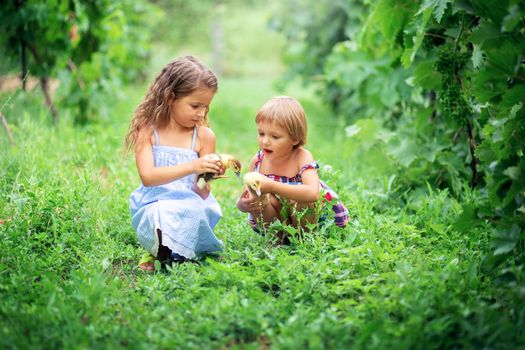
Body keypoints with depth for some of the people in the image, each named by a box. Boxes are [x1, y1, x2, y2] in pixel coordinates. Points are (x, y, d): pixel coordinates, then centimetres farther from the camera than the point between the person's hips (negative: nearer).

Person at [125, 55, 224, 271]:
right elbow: (147, 176, -20)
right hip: (154, 204, -2)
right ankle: (160, 249, -4)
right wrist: (192, 167, -31)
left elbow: (201, 194, 0)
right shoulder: (148, 130, -4)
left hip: (191, 204, 3)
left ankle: (164, 253, -4)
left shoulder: (204, 136, 1)